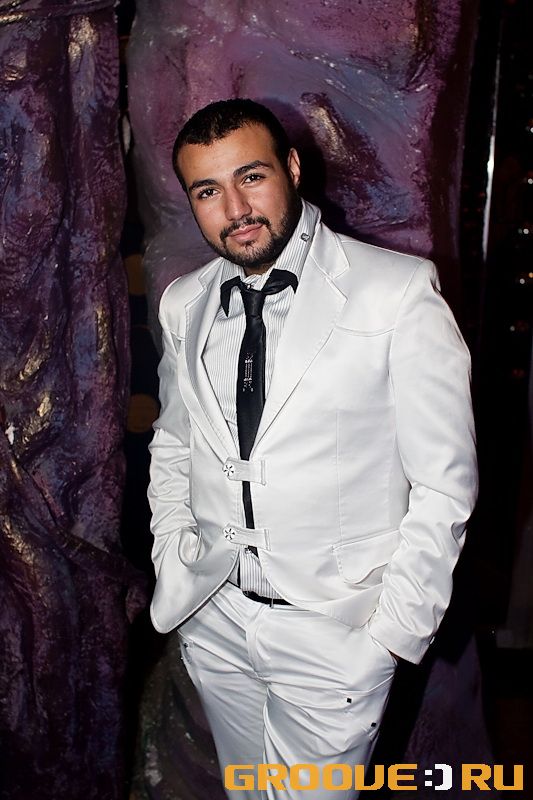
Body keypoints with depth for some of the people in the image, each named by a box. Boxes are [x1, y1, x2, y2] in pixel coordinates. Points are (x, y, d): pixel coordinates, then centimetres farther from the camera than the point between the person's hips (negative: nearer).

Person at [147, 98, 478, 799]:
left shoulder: (399, 292, -15)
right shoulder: (183, 303, 1)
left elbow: (443, 484, -11)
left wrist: (395, 630, -10)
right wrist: (174, 560, 7)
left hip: (335, 634, -4)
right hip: (212, 619, 5)